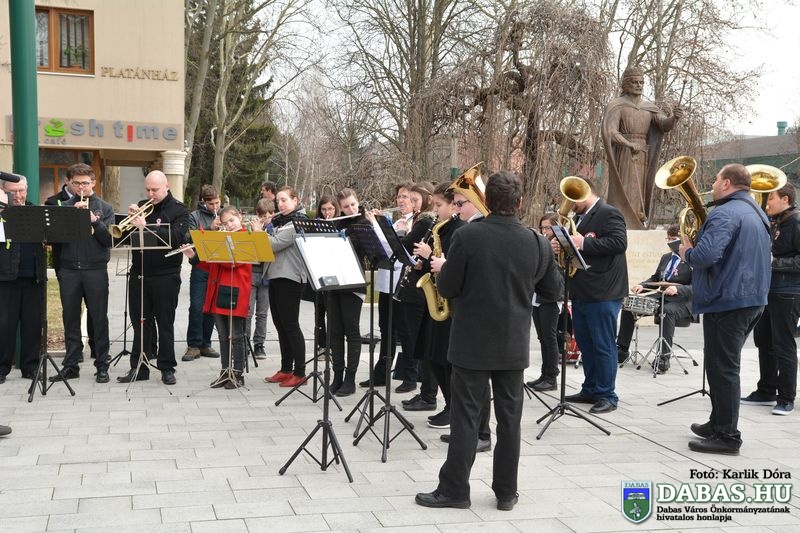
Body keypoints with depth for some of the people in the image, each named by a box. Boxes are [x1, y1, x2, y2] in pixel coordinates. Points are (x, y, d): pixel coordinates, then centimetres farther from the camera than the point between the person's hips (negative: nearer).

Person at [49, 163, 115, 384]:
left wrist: (94, 221, -17)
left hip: (95, 270, -2)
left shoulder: (104, 208, 5)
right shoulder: (63, 207, 10)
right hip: (68, 270, 2)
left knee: (99, 320, 2)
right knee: (70, 319, 7)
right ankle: (70, 365, 15)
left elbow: (109, 239, -3)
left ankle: (102, 366, 9)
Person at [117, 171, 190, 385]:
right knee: (140, 322, 8)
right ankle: (139, 367, 16)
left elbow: (176, 237, -18)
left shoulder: (178, 210, -1)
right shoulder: (141, 206, 11)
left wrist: (146, 227, -24)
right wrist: (131, 219, -9)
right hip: (139, 273, 4)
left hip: (165, 276, -4)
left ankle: (167, 368, 12)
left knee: (165, 323, 3)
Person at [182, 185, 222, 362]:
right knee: (196, 307, -7)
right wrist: (209, 228, -20)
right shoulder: (195, 216, 2)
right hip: (200, 266, -3)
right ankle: (193, 345, 0)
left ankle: (205, 344, 18)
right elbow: (190, 238, -10)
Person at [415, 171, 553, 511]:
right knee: (509, 418, 9)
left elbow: (446, 289, -9)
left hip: (473, 342, -3)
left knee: (465, 416, 3)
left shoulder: (467, 236, -13)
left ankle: (454, 489, 8)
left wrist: (446, 268, 11)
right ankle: (506, 492, 16)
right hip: (514, 343, 3)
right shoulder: (535, 242, -3)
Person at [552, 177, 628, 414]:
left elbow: (619, 242, -21)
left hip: (603, 293, -9)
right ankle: (590, 390, 25)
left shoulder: (609, 213, -8)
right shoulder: (579, 218, 18)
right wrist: (560, 246, 0)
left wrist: (584, 243, -24)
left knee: (604, 346, -3)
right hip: (581, 293, 9)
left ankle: (607, 396, 5)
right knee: (586, 345, 15)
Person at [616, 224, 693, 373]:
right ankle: (621, 351, -3)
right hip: (659, 297, 8)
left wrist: (677, 288, -34)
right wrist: (642, 285, 5)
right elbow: (654, 278, 26)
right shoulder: (665, 257, 18)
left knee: (667, 311, -40)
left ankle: (663, 357, -37)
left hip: (681, 302, -8)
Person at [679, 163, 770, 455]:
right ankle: (719, 423, 28)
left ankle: (726, 436, 0)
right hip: (753, 299, 10)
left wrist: (687, 252, -8)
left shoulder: (725, 214, -17)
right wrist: (695, 248, 16)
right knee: (726, 366, 19)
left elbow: (706, 255, -29)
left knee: (722, 368, -4)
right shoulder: (757, 213, 16)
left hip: (727, 300, -10)